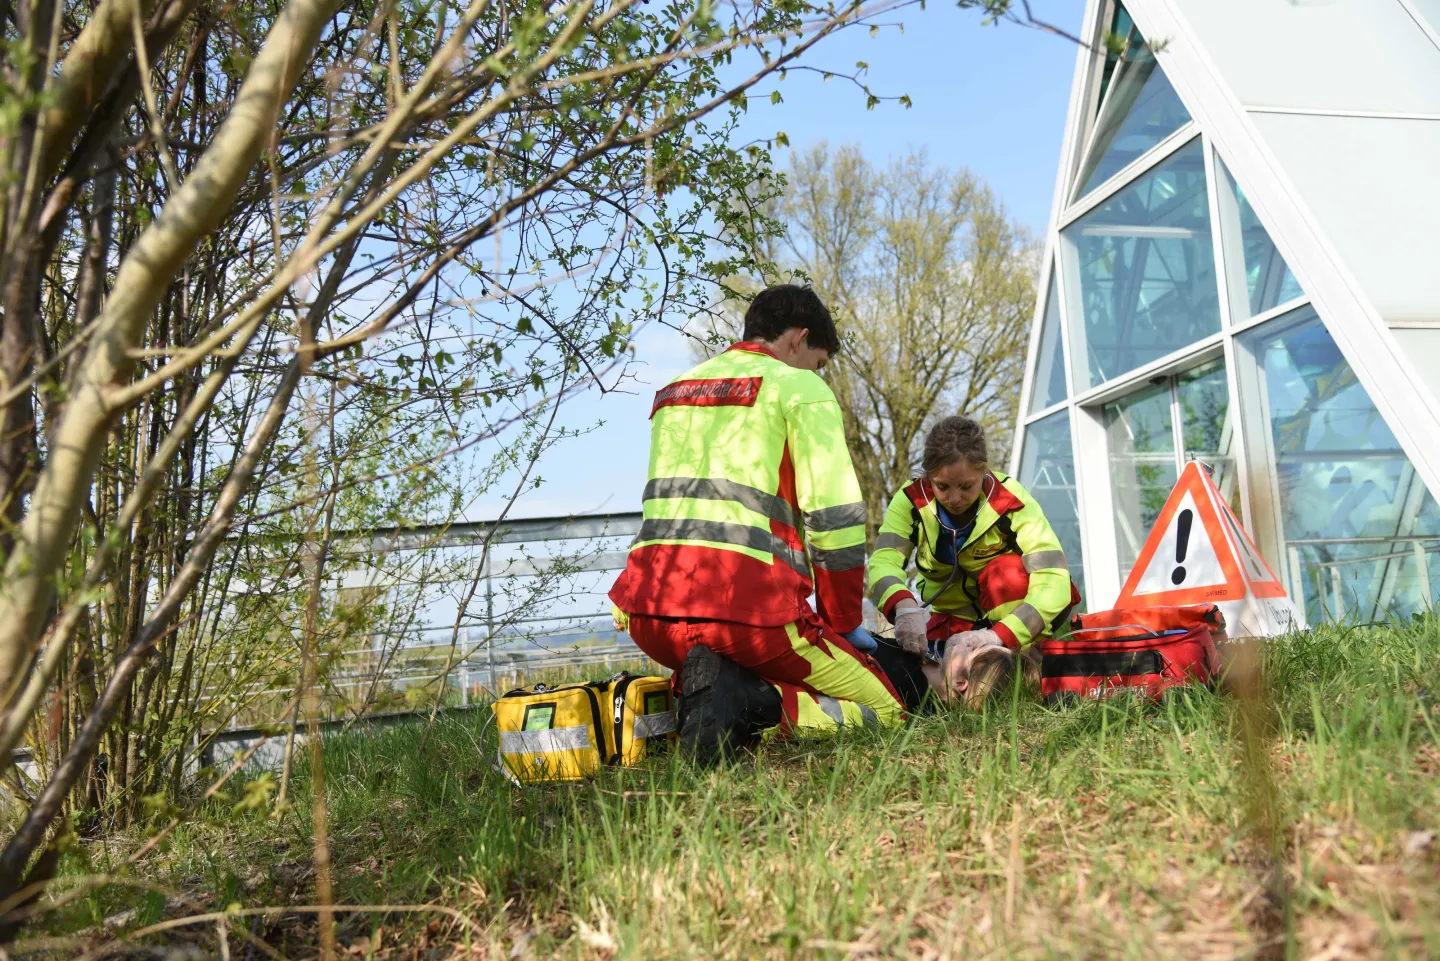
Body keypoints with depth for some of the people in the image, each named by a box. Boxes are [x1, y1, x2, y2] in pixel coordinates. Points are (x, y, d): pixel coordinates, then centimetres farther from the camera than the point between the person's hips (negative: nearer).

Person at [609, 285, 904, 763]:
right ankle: (744, 702, -18)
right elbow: (836, 516, -5)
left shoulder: (671, 391, 26)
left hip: (648, 611, 7)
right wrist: (843, 623, 9)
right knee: (884, 709, 8)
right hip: (747, 607, -7)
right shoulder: (799, 387, 4)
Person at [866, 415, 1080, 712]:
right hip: (952, 623, 2)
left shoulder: (1012, 501, -22)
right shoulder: (911, 500, -15)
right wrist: (904, 606, -52)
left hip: (1009, 613, -2)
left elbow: (1054, 581, -32)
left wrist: (1000, 635, -47)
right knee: (886, 666, -23)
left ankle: (1022, 665, -22)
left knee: (1007, 572, -35)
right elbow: (882, 562, -29)